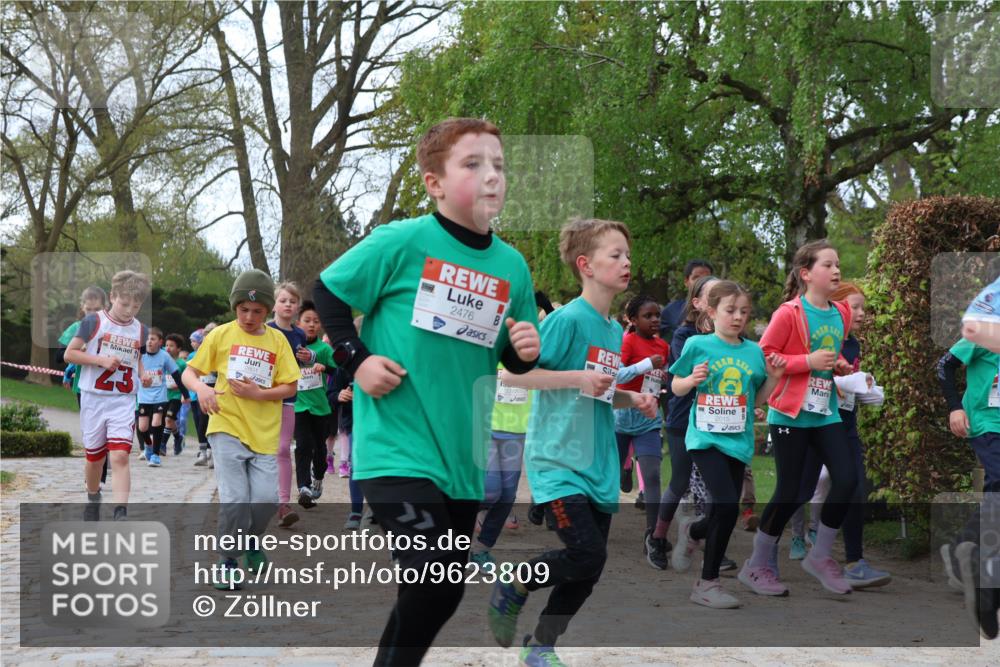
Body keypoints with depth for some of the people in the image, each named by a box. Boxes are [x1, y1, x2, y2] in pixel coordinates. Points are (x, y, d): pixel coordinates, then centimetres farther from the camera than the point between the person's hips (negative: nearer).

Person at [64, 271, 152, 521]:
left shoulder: (140, 330, 6)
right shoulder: (94, 321, -5)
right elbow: (70, 353, -5)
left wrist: (143, 376, 1)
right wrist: (102, 360, -17)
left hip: (124, 401, 1)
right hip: (94, 398, -1)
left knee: (120, 456, -15)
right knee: (95, 458, 11)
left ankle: (121, 514, -21)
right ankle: (93, 499, 38)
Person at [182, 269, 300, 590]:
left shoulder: (277, 340, 6)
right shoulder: (221, 335, 2)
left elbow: (290, 387, 4)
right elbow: (189, 373, 5)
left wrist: (258, 394, -12)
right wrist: (201, 388, -17)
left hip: (264, 434, 2)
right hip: (227, 428, -2)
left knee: (266, 499, -6)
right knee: (235, 500, -9)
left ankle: (249, 539, 26)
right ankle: (228, 560, 11)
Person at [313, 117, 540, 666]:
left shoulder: (512, 266, 5)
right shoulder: (403, 242, -10)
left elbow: (512, 360, 16)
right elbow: (327, 292, 0)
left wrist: (526, 352, -6)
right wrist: (356, 358, -10)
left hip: (462, 457, 6)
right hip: (396, 449, -6)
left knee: (443, 592, 14)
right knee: (433, 583, -18)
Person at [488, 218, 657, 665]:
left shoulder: (615, 331, 12)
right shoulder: (567, 319, -13)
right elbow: (511, 374, -17)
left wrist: (633, 400, 6)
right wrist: (577, 378, -22)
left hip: (599, 464, 8)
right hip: (558, 459, -8)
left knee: (588, 570, 8)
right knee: (587, 554, -19)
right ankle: (514, 585, 7)